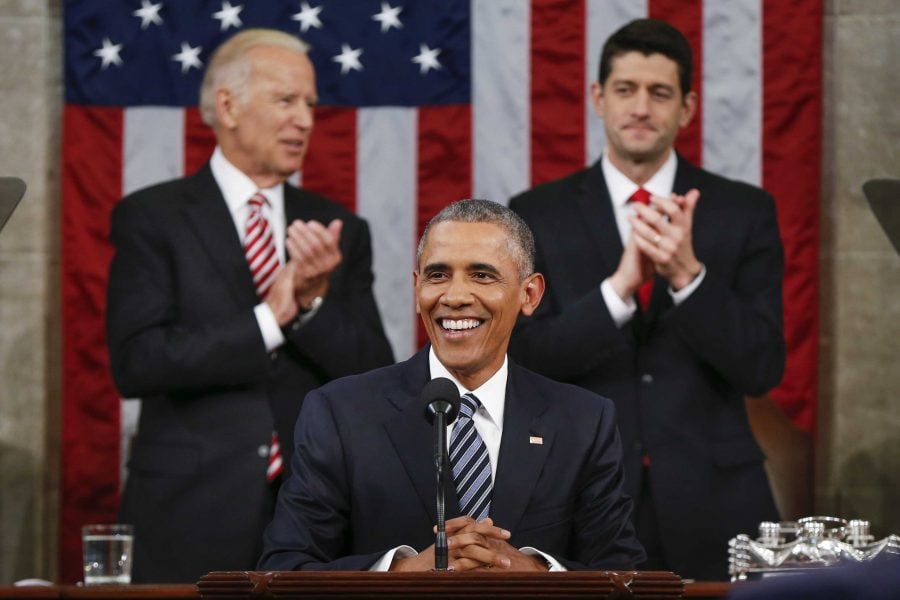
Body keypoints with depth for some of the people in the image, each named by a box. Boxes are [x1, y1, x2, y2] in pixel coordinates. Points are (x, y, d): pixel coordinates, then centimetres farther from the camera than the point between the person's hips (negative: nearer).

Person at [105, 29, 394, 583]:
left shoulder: (340, 233, 10)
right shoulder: (152, 218, 0)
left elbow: (378, 379, 4)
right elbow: (136, 361, -12)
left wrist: (313, 301, -13)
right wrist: (269, 320, -14)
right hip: (193, 520, -3)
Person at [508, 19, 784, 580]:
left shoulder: (744, 211, 2)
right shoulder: (538, 216, 3)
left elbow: (762, 368, -5)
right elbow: (526, 359, -7)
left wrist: (688, 274, -19)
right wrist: (618, 288, -21)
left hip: (711, 505, 0)